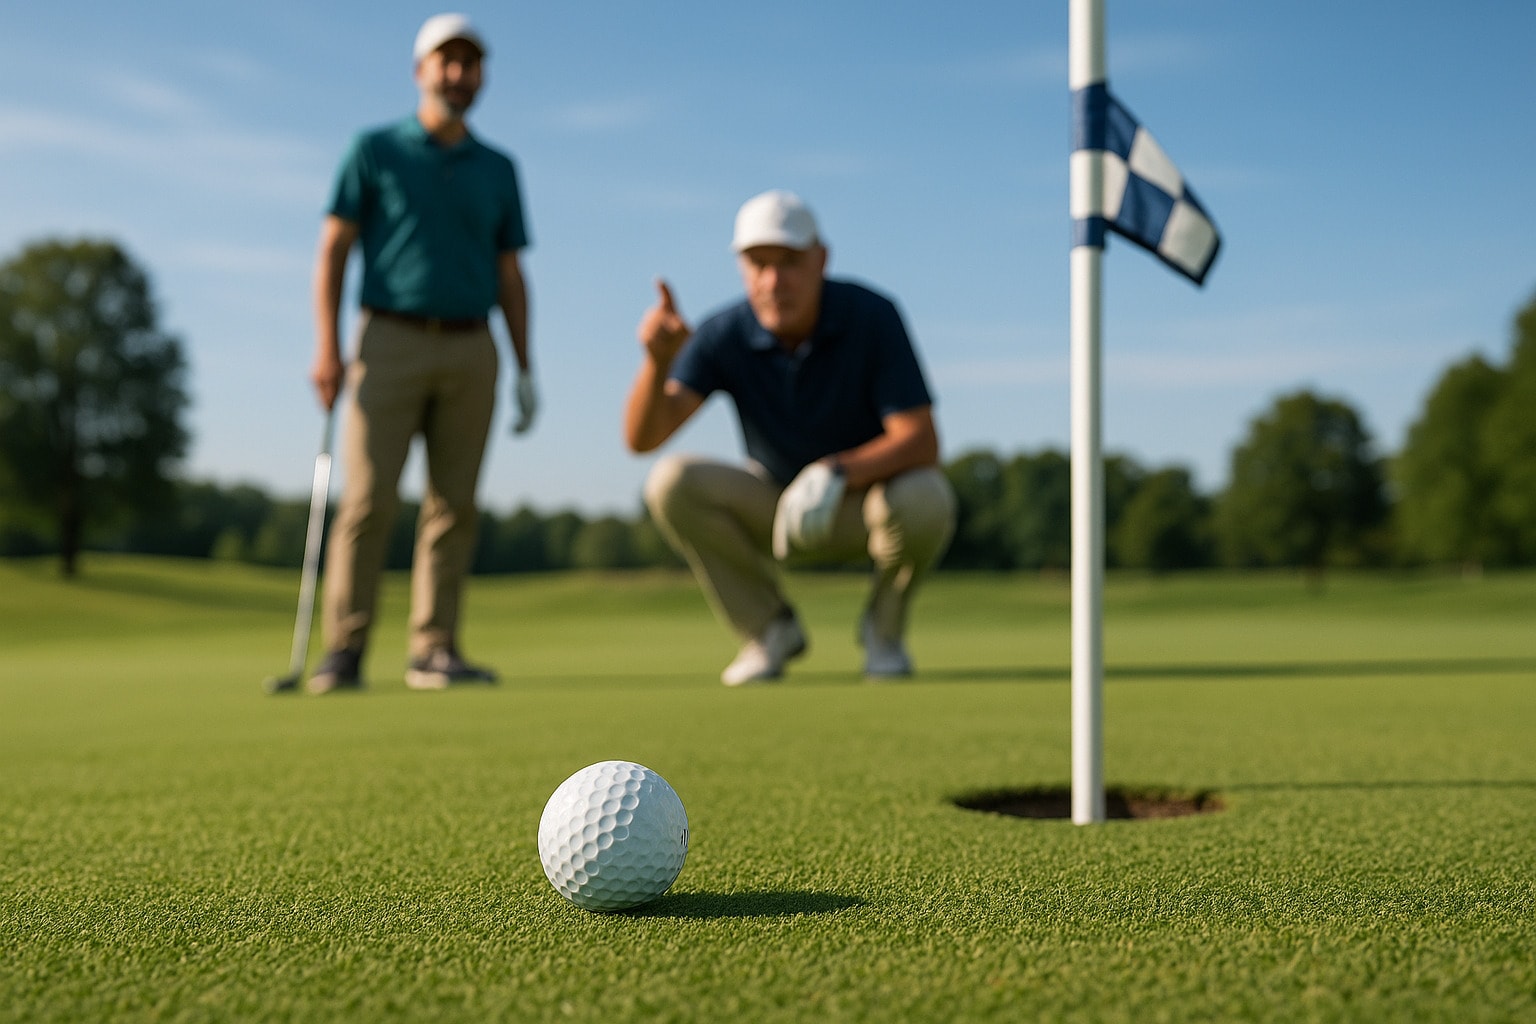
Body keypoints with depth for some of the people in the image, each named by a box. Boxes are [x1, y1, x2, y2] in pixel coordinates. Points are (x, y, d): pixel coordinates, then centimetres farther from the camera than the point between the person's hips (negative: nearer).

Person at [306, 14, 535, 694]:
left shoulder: (498, 170, 15)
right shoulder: (375, 151, 6)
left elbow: (509, 277, 14)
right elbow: (333, 250, 1)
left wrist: (525, 370, 6)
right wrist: (327, 346, -10)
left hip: (470, 351, 3)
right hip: (390, 342, -3)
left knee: (453, 505, -1)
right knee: (368, 499, -9)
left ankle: (434, 651, 5)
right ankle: (343, 651, -2)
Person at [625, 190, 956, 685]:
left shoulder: (872, 315, -23)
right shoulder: (724, 336, -18)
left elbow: (921, 441, -28)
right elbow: (642, 437, -27)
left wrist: (839, 474, -43)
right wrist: (658, 359, -46)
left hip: (869, 492, -2)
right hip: (777, 506, 2)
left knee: (923, 499, -37)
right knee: (671, 482, -24)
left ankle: (884, 626, -3)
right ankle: (770, 628, -4)